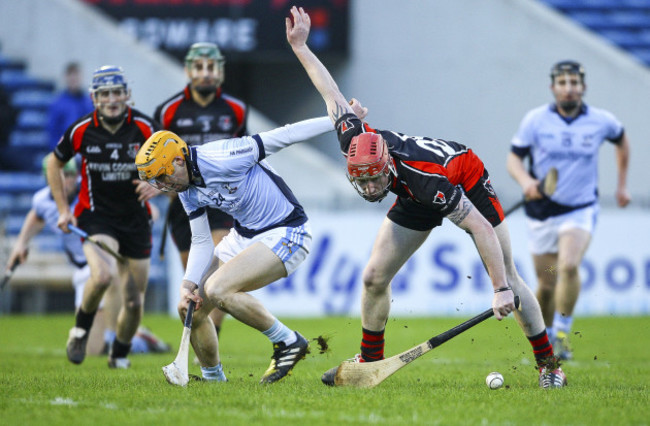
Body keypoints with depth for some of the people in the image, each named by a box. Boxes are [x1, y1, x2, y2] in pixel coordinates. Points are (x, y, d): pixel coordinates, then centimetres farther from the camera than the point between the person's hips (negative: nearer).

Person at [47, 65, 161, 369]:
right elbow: (54, 164, 10)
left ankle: (120, 354, 33)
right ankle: (81, 328, -1)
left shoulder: (145, 128, -9)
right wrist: (63, 209, 5)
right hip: (96, 216, -2)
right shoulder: (81, 130, -8)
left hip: (136, 220, 2)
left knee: (134, 302, 4)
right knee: (103, 275, -30)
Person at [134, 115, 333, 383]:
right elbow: (201, 241, 8)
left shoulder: (221, 159, -26)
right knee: (190, 308, 4)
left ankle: (288, 342, -11)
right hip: (244, 236, 9)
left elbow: (283, 137, -20)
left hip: (284, 234, -9)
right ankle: (213, 378, 25)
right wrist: (188, 284, -8)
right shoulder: (187, 190, 0)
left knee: (218, 290, -26)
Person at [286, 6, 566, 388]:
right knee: (374, 278, -4)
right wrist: (300, 46, -6)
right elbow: (333, 95, -13)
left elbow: (482, 228, -41)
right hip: (417, 202, 6)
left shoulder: (426, 179, -44)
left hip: (469, 182, -6)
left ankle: (549, 365, 6)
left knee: (509, 279, -5)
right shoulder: (355, 142, -30)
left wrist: (501, 290, -41)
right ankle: (369, 361, 12)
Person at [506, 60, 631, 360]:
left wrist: (622, 184, 20)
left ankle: (562, 333, -11)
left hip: (580, 210, -1)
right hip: (542, 210, 1)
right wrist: (525, 180, -26)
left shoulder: (601, 121, -3)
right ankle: (545, 337, 32)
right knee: (547, 283, 7)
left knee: (569, 266, -26)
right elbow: (514, 158, -5)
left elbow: (621, 141, 19)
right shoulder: (535, 120, -6)